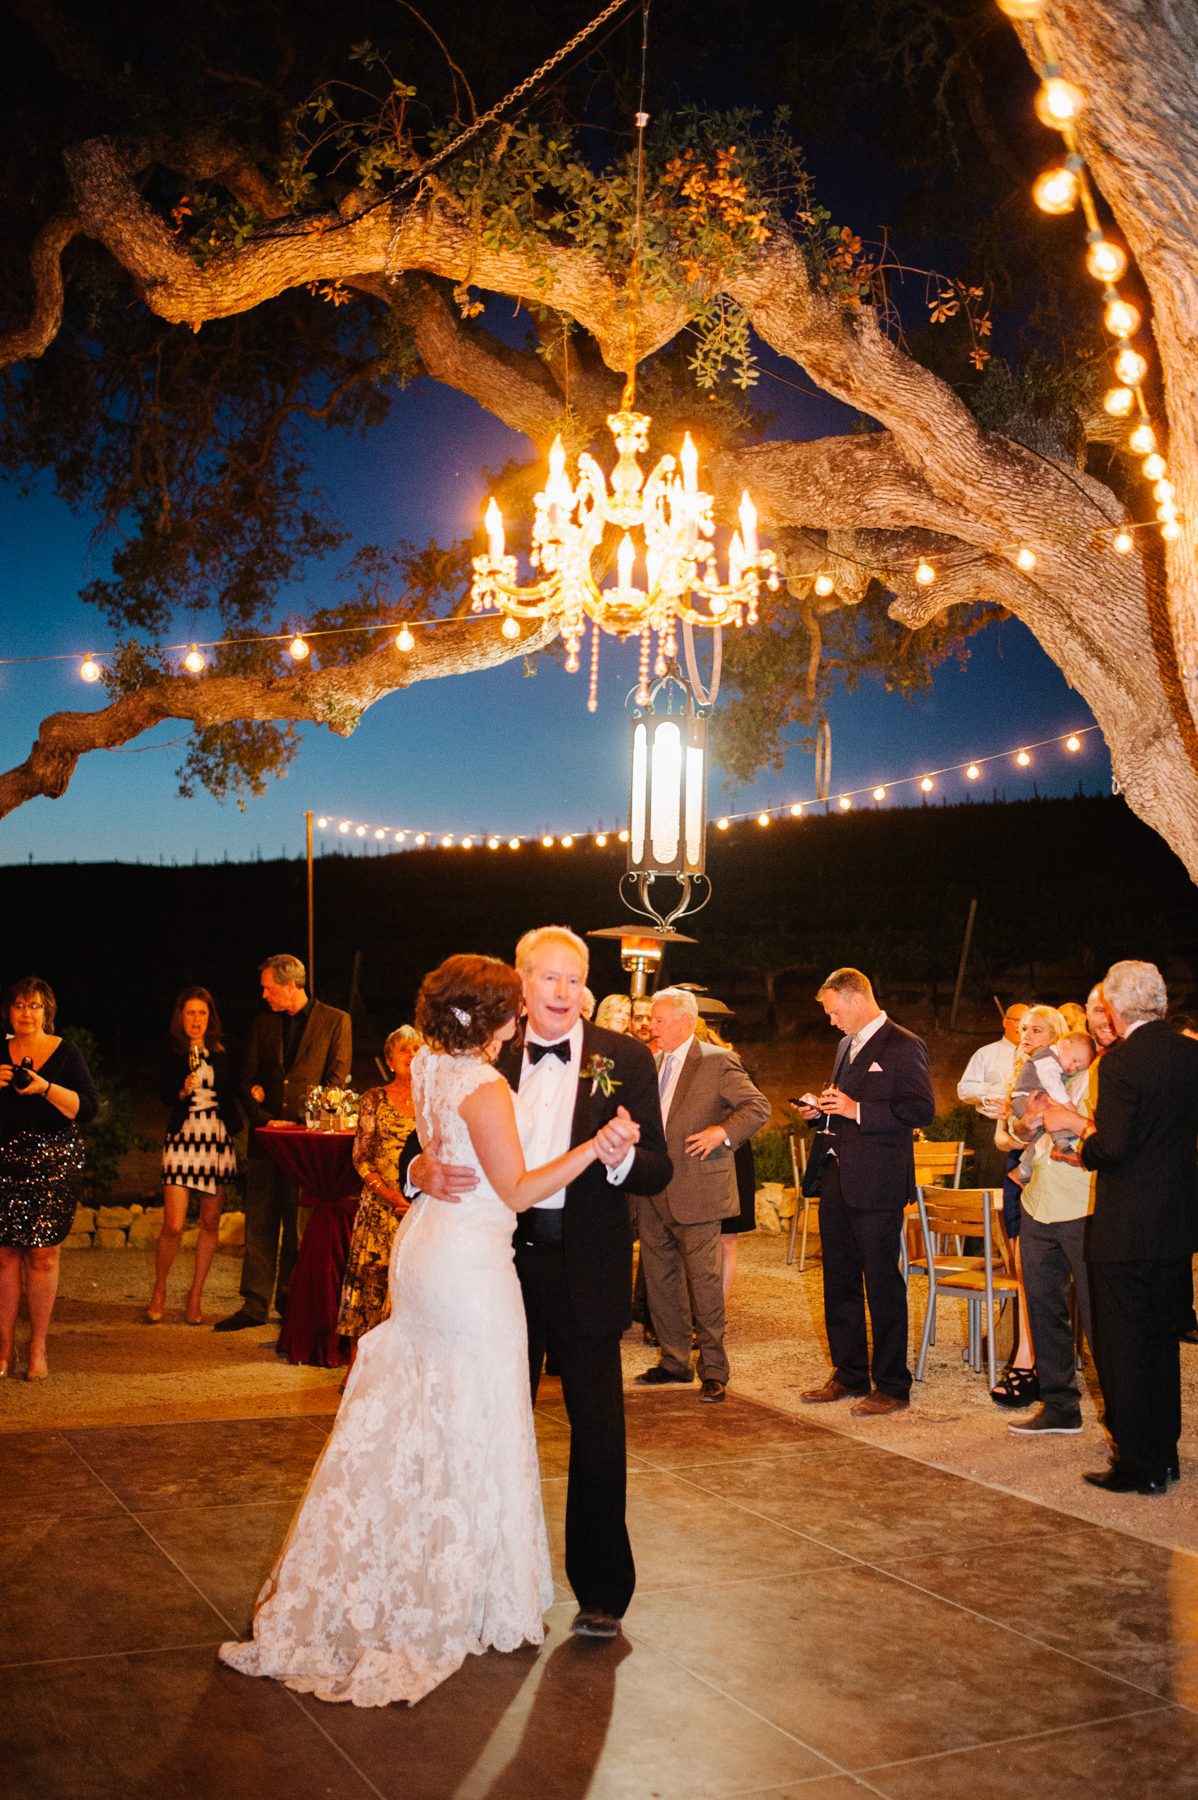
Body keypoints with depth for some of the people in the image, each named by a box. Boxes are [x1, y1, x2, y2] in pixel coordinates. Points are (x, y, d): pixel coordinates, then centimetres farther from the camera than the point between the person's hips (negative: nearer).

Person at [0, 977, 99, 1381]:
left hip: (54, 1162, -2)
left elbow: (87, 1108, -5)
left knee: (43, 1253, -4)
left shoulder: (65, 1053, 3)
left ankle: (37, 1347, 4)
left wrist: (45, 1088, -17)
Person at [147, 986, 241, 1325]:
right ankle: (158, 1291, 14)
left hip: (217, 1137, 3)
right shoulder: (173, 1055, 2)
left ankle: (195, 1297, 16)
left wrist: (235, 1130, 4)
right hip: (182, 1136, -3)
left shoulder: (221, 1054, 8)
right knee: (173, 1226, -8)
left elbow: (230, 1096, 14)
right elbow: (164, 1096, 0)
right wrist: (183, 1091, -18)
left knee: (210, 1223, 5)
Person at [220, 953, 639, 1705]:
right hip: (471, 1263, -9)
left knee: (407, 1416, 18)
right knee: (472, 1426, 4)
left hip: (427, 1244, 9)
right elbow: (518, 1191, -19)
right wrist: (594, 1147, -23)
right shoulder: (484, 1088, -21)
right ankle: (469, 1603, 19)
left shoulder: (431, 1067, 4)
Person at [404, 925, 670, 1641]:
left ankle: (601, 1589, 24)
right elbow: (432, 1149, 2)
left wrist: (622, 1158, -30)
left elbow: (659, 1172, -8)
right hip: (504, 1256, 3)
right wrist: (424, 1170, -21)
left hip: (585, 1267, -2)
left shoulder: (625, 1059, -4)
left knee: (599, 1430, 7)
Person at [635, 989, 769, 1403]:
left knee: (704, 1282, -2)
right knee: (660, 1280, 12)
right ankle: (674, 1361, 24)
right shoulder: (652, 1063, 14)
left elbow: (758, 1106, -9)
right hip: (653, 1194, 7)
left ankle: (713, 1370, 8)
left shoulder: (718, 1061, -7)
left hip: (696, 1190, -7)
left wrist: (722, 1131, -19)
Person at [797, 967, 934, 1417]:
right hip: (836, 1178, 9)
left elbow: (921, 1111, -18)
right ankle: (848, 1375, 26)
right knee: (839, 1283, 14)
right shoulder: (847, 1045, 17)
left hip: (876, 1185, -9)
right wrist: (821, 1108, 8)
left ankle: (892, 1385, 9)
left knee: (883, 1286, -1)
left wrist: (857, 1110, -21)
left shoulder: (904, 1047, -10)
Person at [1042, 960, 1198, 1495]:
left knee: (1122, 1346, 4)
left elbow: (1112, 1146, -25)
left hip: (1125, 1229, -7)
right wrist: (1085, 1124, 17)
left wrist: (1082, 1148, -2)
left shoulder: (1121, 1061, -18)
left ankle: (1138, 1466, 10)